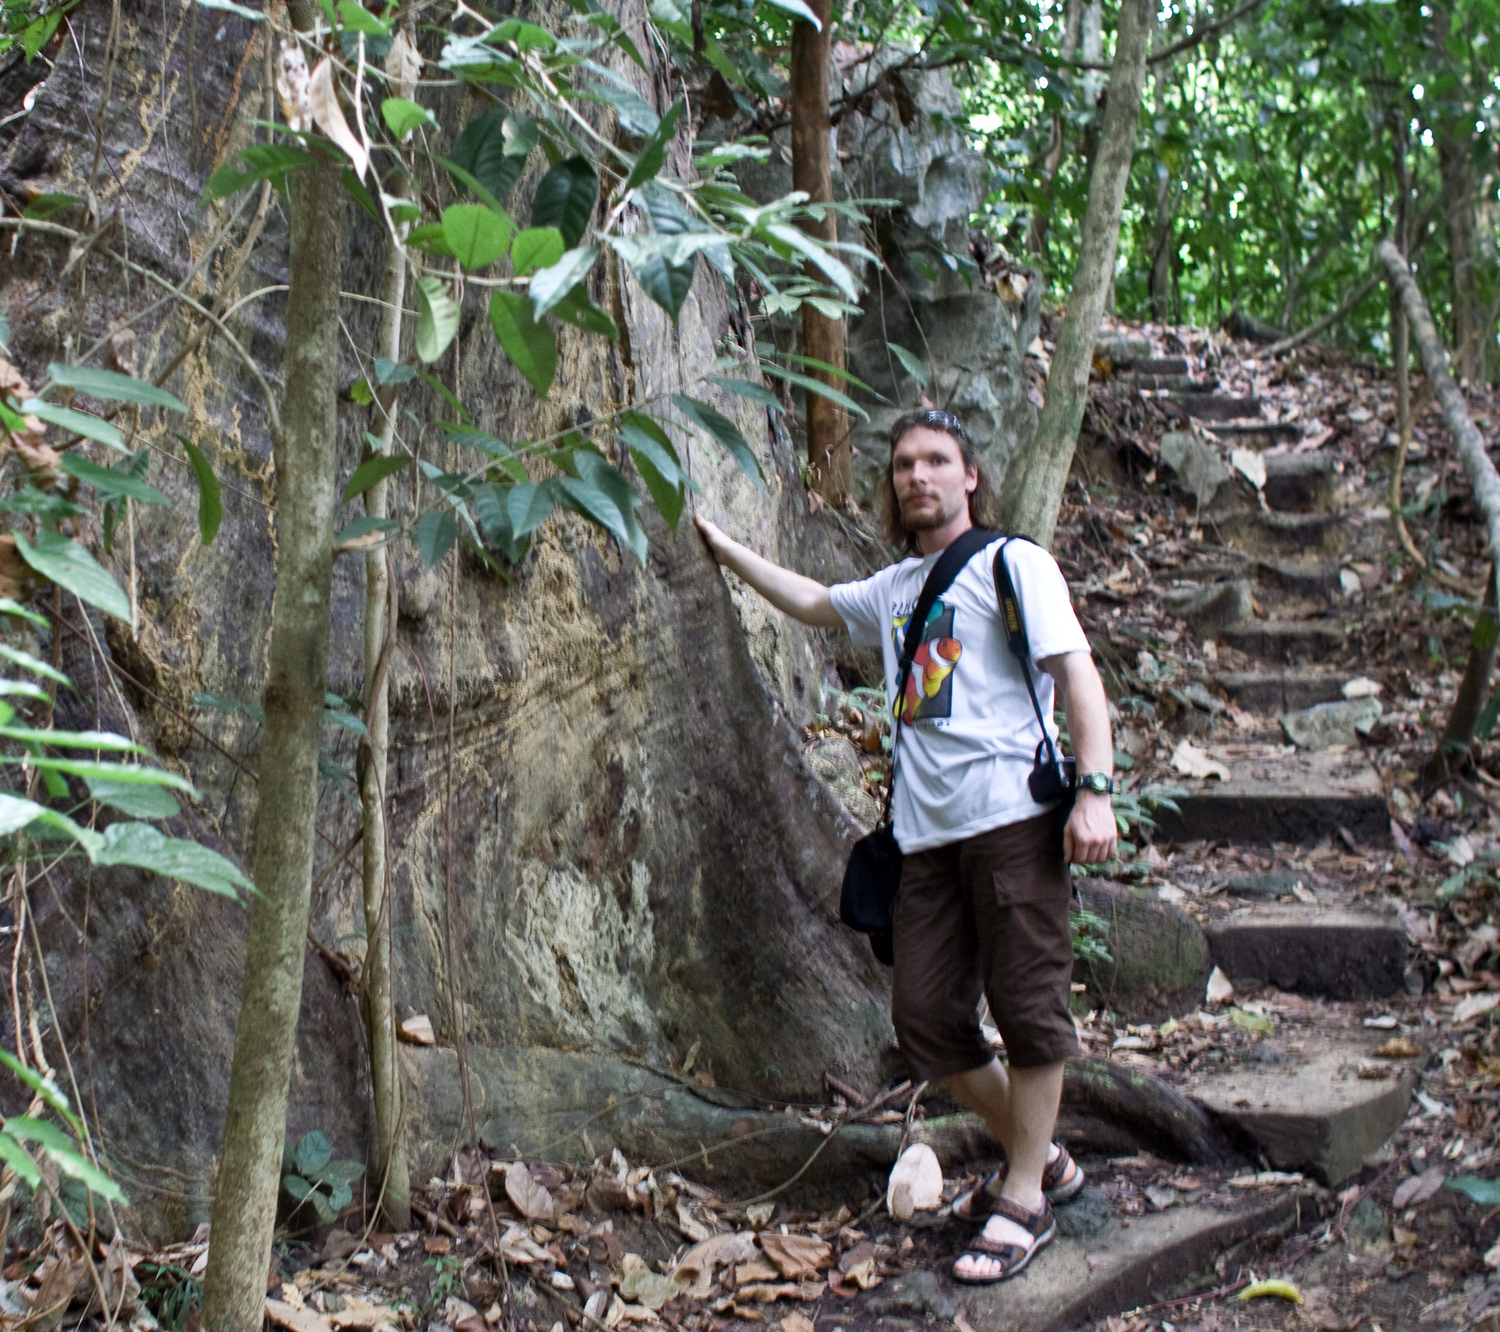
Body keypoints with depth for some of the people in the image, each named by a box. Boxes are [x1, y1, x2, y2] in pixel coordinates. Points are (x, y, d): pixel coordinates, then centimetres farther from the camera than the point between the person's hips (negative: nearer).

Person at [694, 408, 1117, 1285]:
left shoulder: (1011, 562, 3)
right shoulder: (894, 589, 23)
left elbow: (1077, 674, -5)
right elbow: (810, 602, 41)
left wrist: (1096, 790, -16)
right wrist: (721, 547, 40)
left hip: (1013, 813, -7)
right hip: (928, 830, 7)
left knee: (1027, 1006, -6)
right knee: (927, 1017, 3)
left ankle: (1024, 1199, 6)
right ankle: (1042, 1159, 21)